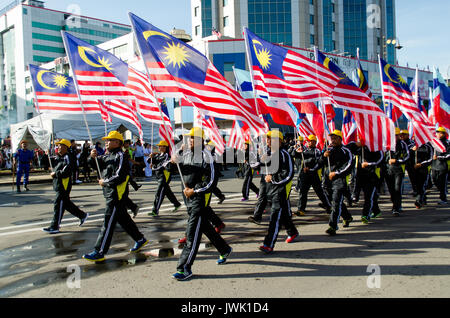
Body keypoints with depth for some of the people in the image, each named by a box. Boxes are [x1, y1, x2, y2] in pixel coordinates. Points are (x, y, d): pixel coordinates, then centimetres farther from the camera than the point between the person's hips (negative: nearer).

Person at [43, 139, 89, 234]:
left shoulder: (67, 157, -13)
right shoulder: (57, 157, 16)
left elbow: (66, 171, -23)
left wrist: (55, 174, -14)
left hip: (64, 185, -10)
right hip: (58, 184, 10)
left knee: (58, 205, -5)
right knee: (66, 204, 17)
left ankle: (55, 226, 1)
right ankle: (82, 215, 29)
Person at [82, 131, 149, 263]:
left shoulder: (120, 156, -15)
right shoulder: (108, 156, 15)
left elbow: (120, 177, -22)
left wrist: (105, 182, -12)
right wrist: (94, 157, -4)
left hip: (116, 195, -10)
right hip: (110, 194, 10)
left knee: (108, 223, -6)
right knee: (124, 219, 17)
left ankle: (99, 252, -1)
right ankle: (140, 239, 30)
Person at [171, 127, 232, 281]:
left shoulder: (205, 156, -11)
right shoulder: (186, 153, 11)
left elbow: (210, 181, -13)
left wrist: (194, 190, -16)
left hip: (201, 197, -8)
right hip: (188, 195, 8)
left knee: (192, 233, -7)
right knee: (204, 226, 18)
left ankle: (185, 268, -2)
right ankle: (224, 250, 37)